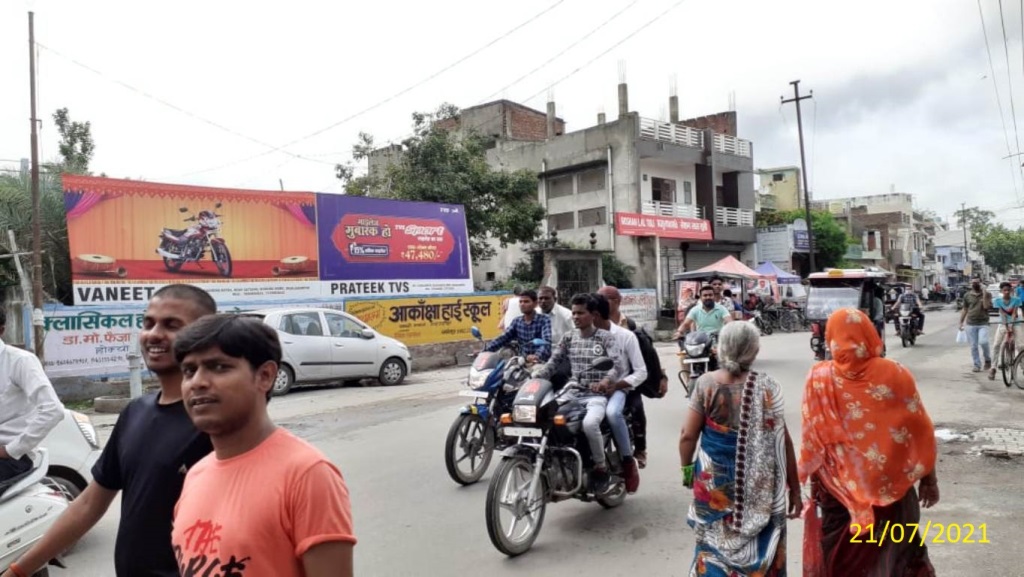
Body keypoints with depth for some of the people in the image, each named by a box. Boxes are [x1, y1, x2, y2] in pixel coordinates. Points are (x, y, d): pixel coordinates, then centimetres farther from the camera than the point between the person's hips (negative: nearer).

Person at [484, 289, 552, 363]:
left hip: (540, 362, -4)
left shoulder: (544, 321, -6)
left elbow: (546, 343, -21)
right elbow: (503, 338, 1)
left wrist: (537, 356, -41)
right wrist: (485, 350, -15)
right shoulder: (516, 321, 10)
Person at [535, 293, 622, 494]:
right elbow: (552, 363, 8)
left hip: (596, 395, -4)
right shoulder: (568, 338, 14)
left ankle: (601, 467, -9)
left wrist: (606, 380, -34)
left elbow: (617, 364, -12)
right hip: (572, 393, 5)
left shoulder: (605, 337, 2)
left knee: (589, 424, -35)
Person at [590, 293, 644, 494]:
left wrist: (616, 385, -18)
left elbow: (641, 372, -6)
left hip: (617, 388, -3)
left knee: (612, 412, -37)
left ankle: (628, 461, -17)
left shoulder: (626, 336, -5)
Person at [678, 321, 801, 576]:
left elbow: (688, 435, -7)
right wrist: (794, 489, 1)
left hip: (713, 478, 1)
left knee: (714, 541, 15)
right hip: (758, 482, 0)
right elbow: (782, 441, -8)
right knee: (760, 543, 16)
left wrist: (687, 468, 9)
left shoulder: (705, 383, -8)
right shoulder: (767, 387, -10)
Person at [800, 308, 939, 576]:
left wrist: (814, 479, 5)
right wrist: (929, 478, 7)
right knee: (896, 556, 19)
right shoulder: (895, 374, -12)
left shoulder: (819, 378, -13)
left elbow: (812, 438, -8)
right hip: (890, 486, 0)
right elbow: (919, 433, -5)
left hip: (837, 488, 0)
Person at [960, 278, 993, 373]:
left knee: (983, 342, -19)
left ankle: (988, 359, 6)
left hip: (983, 323, -2)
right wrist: (961, 322, 10)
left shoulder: (987, 294, 3)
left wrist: (984, 294, -15)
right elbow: (965, 310, 14)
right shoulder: (967, 295, 9)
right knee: (973, 346, 3)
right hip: (971, 324, 2)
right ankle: (977, 365, 13)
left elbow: (986, 306, -12)